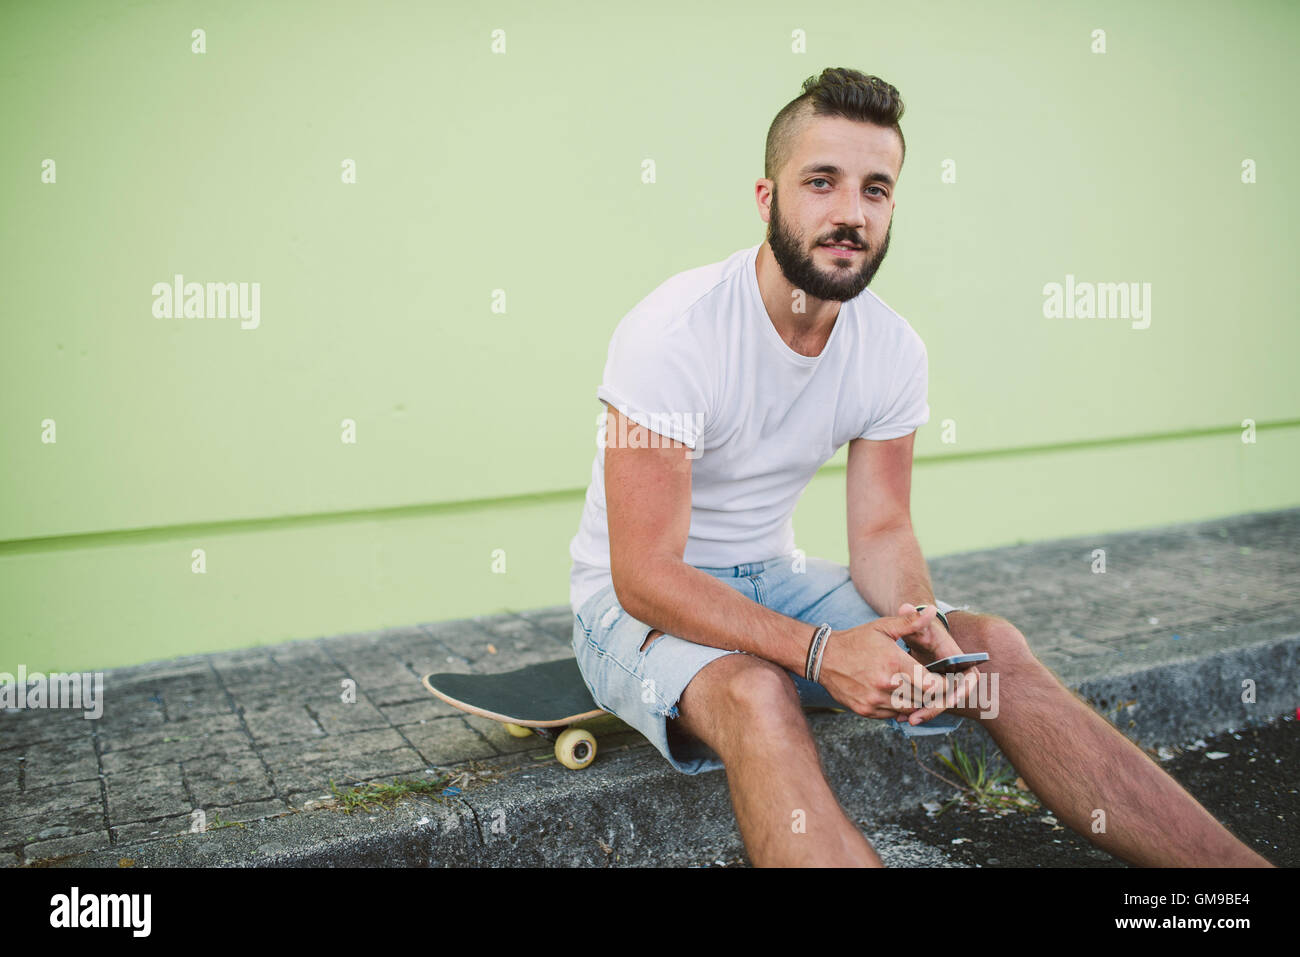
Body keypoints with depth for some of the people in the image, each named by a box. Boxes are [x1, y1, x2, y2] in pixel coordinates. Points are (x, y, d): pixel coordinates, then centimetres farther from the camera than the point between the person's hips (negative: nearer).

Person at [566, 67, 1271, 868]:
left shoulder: (894, 350, -6)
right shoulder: (674, 333, -24)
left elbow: (881, 531, -1)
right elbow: (645, 573, -25)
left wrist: (919, 618, -24)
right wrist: (820, 652, -37)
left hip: (773, 578, 5)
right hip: (639, 604, -5)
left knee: (990, 644, -14)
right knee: (755, 691, -38)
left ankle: (1228, 858, -9)